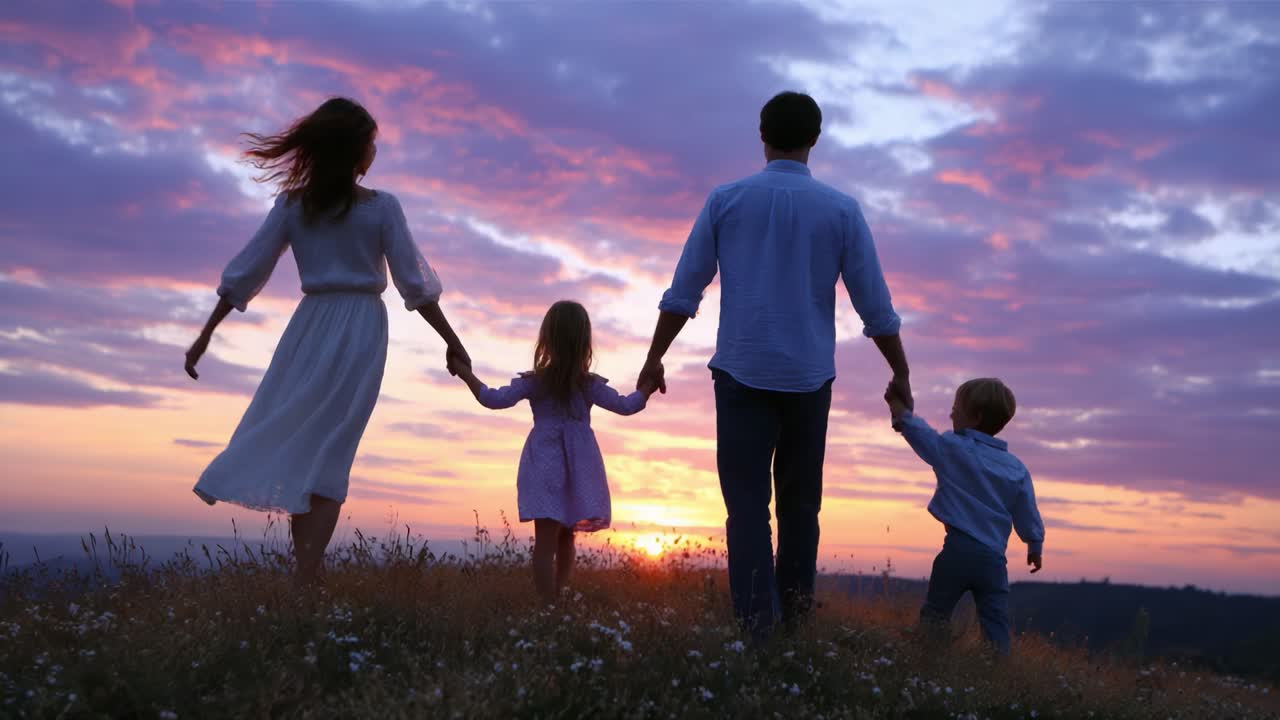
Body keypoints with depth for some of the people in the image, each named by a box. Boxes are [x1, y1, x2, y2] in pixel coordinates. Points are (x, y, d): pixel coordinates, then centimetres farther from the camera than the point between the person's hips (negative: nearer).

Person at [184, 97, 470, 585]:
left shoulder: (291, 205, 3)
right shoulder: (381, 207, -6)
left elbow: (244, 273, 2)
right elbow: (415, 285, -6)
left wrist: (206, 334, 8)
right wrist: (452, 341, 2)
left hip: (310, 326, 3)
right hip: (361, 329, -3)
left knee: (294, 442, 13)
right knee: (328, 455, 1)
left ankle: (304, 574, 12)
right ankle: (306, 582, -2)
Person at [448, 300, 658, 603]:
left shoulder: (534, 382, -5)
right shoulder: (590, 385, 0)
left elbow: (494, 399, -7)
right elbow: (626, 406, 3)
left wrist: (465, 373, 2)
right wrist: (648, 388, 18)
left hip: (547, 468, -2)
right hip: (578, 470, 2)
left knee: (546, 540, -6)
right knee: (565, 538, 16)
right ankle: (561, 603, 20)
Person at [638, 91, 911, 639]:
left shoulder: (725, 200, 2)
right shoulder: (841, 210, 2)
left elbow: (683, 291, 2)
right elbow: (875, 306, 3)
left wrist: (654, 358, 11)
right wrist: (900, 374, 14)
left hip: (741, 372, -1)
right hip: (808, 377, 1)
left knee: (748, 504, -2)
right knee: (800, 503, 14)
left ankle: (756, 630, -11)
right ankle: (795, 624, 15)